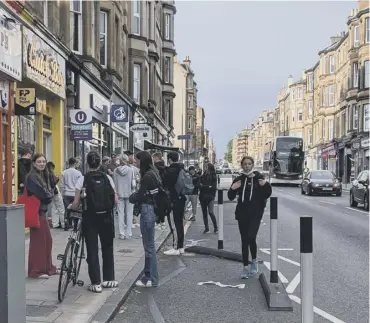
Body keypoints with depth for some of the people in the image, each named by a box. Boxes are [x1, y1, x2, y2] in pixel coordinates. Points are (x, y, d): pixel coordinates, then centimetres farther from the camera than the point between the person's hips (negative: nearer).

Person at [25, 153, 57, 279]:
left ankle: (47, 267, 24)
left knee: (47, 240, 13)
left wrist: (48, 196, -6)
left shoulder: (44, 175, 14)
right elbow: (41, 194, -18)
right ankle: (36, 270, 5)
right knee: (38, 241, -3)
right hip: (36, 212, -9)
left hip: (43, 211, 9)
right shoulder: (31, 177, -13)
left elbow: (49, 192, 12)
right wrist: (49, 196, -2)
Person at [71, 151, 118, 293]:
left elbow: (75, 204, -7)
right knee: (107, 248, 16)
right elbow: (115, 200, -2)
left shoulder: (83, 179, -6)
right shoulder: (107, 178, -1)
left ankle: (96, 283, 4)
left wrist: (70, 207, 14)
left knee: (92, 250, 4)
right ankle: (108, 279, 24)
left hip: (90, 218, -2)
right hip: (106, 218, 2)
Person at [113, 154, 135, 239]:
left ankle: (122, 233, 5)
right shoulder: (131, 170, -8)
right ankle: (128, 233, 6)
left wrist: (116, 192, 12)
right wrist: (132, 190, 8)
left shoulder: (115, 171, -1)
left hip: (119, 194, 2)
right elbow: (133, 183, -7)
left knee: (120, 213, 6)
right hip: (129, 194, -2)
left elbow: (114, 183, 3)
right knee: (129, 214, 5)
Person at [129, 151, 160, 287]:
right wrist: (135, 196, 1)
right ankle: (148, 275, 26)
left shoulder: (148, 176, -17)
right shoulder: (152, 173, 12)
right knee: (149, 245, 17)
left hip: (147, 211, -10)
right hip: (150, 210, 10)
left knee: (149, 246, -2)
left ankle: (152, 279, 6)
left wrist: (132, 197, 3)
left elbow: (139, 196, -15)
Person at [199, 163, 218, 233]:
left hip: (210, 197, -4)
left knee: (210, 212, -13)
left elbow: (214, 187, -9)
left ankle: (215, 227, 3)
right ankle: (206, 228, 18)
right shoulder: (203, 176, 6)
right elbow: (199, 185, 0)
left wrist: (204, 186, -9)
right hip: (203, 197, 4)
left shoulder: (214, 177, -2)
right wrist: (208, 187, -11)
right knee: (204, 213, 8)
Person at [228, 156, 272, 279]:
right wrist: (232, 189, -15)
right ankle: (245, 268, 14)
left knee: (251, 237, -15)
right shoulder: (238, 180, 5)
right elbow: (231, 197, 5)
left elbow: (266, 195, 4)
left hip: (255, 213, -2)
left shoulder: (258, 177, 1)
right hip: (242, 213, 2)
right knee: (244, 240, 5)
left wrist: (266, 185, -14)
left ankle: (254, 261, 11)